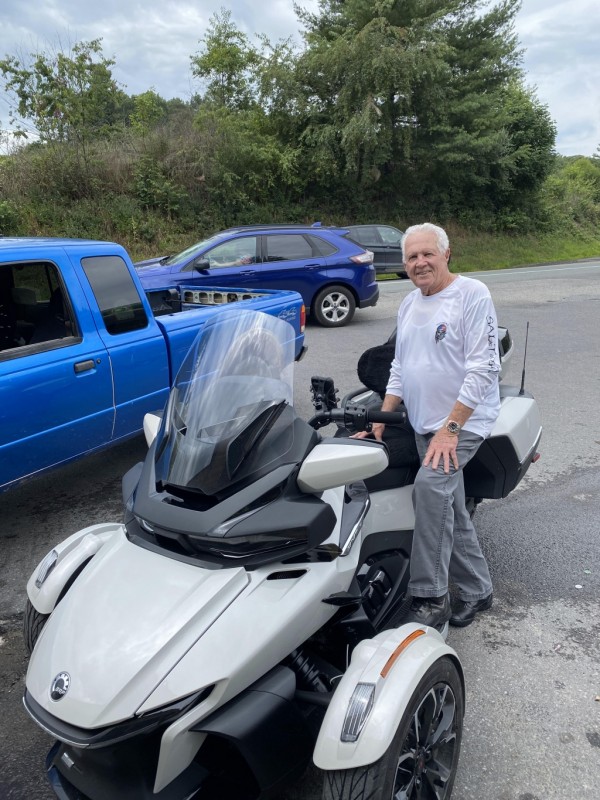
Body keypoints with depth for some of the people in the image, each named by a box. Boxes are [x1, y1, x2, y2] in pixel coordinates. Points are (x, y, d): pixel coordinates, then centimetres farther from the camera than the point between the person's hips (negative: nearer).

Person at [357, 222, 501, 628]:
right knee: (450, 510, 10)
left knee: (430, 486, -26)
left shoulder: (472, 294, -10)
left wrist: (450, 428, -22)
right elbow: (400, 368, 17)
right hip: (424, 424, 7)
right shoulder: (409, 304, 13)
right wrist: (379, 423, 9)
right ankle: (476, 590, 27)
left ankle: (431, 598, -16)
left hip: (464, 420, -7)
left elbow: (483, 368, -17)